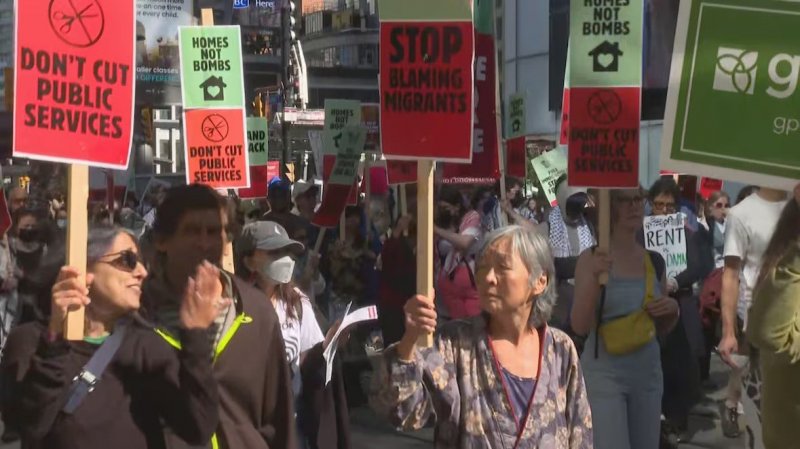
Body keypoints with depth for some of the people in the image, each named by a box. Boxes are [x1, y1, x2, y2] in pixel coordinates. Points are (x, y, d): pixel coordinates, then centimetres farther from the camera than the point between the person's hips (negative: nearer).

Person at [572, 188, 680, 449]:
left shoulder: (654, 261, 7)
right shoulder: (591, 258, -8)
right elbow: (580, 326, -16)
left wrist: (673, 309, -4)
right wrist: (593, 277, -27)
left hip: (648, 372, 5)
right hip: (604, 374, -5)